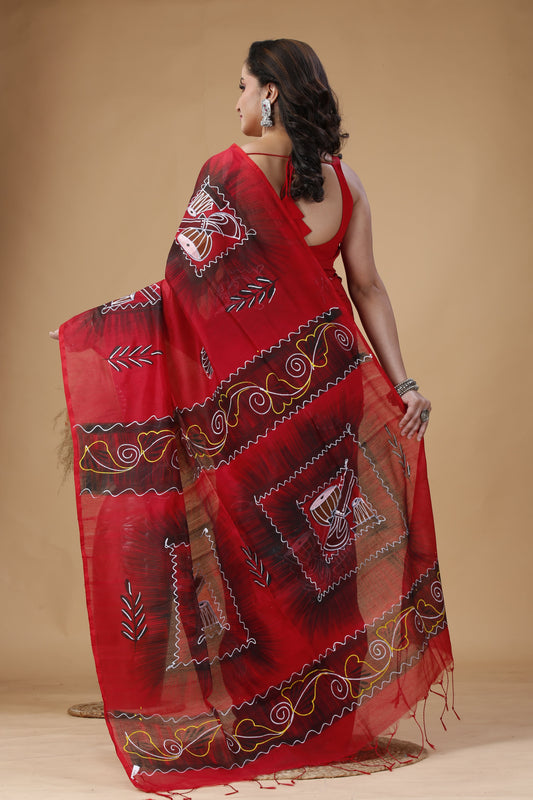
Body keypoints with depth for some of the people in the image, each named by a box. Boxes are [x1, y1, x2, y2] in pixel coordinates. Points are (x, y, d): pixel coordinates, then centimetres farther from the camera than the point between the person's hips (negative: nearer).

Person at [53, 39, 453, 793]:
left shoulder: (227, 170, -9)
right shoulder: (342, 180, 5)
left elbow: (187, 286, -10)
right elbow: (368, 288, 1)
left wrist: (89, 325, -1)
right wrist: (400, 382, 1)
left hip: (251, 391, -4)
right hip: (329, 382, 4)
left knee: (249, 538, 6)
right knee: (322, 538, 11)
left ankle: (248, 711, 13)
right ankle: (327, 708, 18)